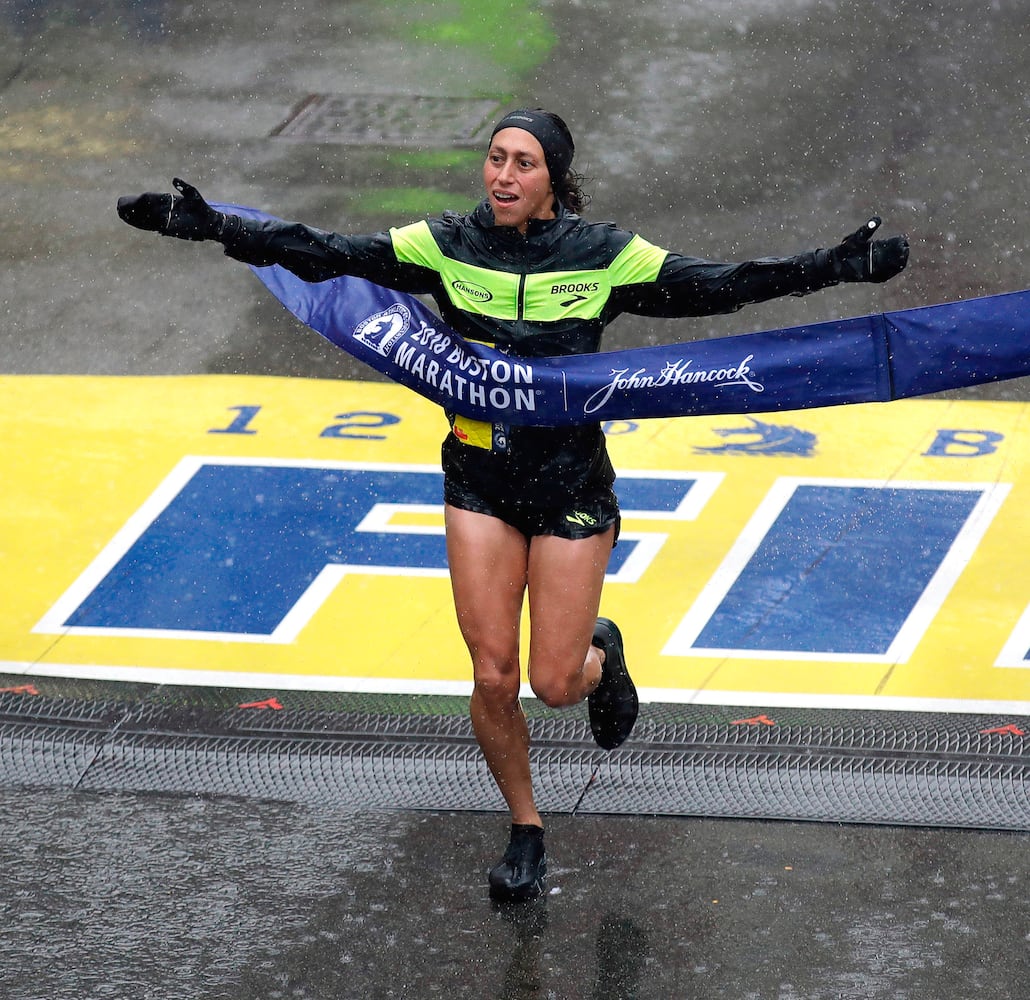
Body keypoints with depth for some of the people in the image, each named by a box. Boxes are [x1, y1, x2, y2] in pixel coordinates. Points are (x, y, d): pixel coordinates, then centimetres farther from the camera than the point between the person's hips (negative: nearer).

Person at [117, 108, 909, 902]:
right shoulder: (447, 247, -7)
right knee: (493, 678, -2)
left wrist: (842, 264, -18)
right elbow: (327, 256, -11)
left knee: (555, 684, 0)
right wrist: (207, 225, -19)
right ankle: (526, 833, 21)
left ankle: (601, 654, 39)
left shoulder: (604, 257, -11)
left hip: (572, 487, -1)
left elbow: (719, 286, -10)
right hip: (480, 485, 2)